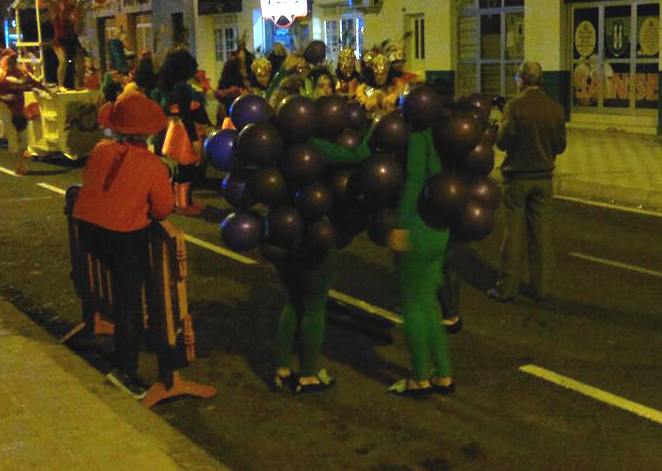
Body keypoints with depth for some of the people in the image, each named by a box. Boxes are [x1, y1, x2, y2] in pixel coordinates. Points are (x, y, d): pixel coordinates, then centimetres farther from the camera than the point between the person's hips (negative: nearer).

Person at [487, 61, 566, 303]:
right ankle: (541, 286, 15)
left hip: (517, 176, -3)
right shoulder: (555, 108, -1)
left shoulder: (514, 106, -14)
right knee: (542, 232, 9)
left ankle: (507, 287, 9)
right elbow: (560, 146, 4)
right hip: (543, 178, 3)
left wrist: (502, 125, 6)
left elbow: (502, 142, -12)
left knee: (514, 232, 4)